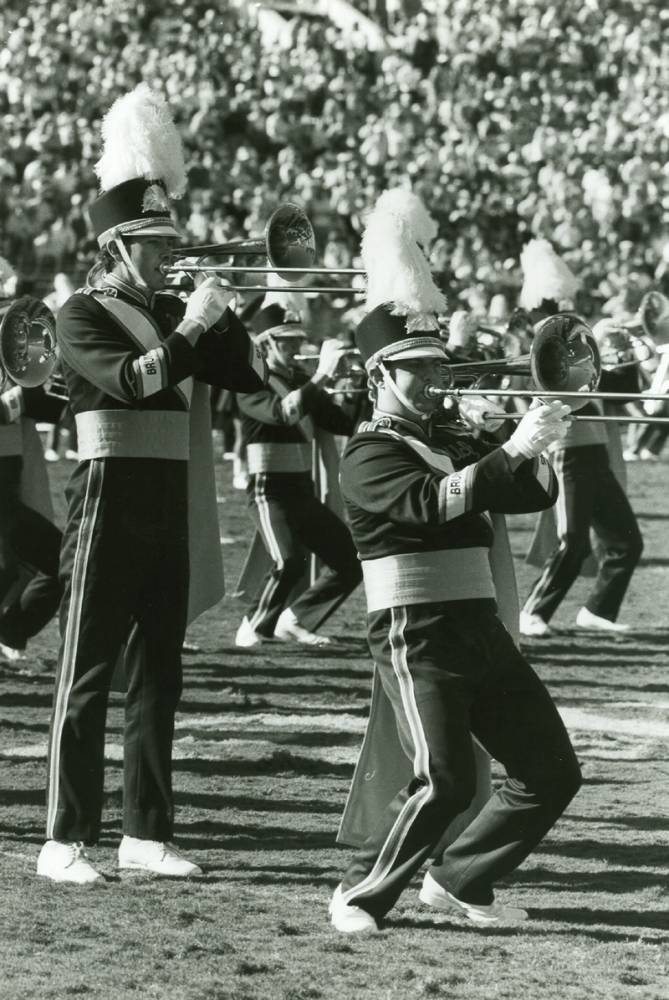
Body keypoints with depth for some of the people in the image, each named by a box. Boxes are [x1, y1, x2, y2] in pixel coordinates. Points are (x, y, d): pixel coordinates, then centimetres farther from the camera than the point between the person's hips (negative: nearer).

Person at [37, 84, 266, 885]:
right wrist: (188, 329, -23)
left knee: (157, 675, 9)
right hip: (109, 503, -7)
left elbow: (251, 375, 8)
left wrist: (224, 322, -7)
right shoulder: (82, 316, -5)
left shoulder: (174, 313, 14)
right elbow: (130, 379, -22)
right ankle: (65, 840, -5)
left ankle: (147, 832, 14)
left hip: (173, 509, 7)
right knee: (86, 674, -5)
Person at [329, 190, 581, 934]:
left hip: (480, 628, 8)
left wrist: (537, 453, -7)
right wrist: (511, 451, -29)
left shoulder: (452, 445, 19)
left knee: (552, 772, 5)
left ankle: (458, 881, 17)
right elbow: (431, 503, -24)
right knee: (444, 783, -19)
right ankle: (360, 894, -2)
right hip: (416, 634, -8)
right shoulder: (369, 456, -7)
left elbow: (534, 496, 14)